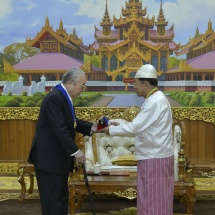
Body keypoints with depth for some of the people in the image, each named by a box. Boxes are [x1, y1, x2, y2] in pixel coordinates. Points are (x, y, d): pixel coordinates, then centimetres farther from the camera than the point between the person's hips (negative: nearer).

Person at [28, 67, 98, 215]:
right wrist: (75, 151, -26)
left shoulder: (65, 97, 10)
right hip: (49, 158, -10)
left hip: (59, 157, 10)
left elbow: (72, 122, 17)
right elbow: (59, 129, -27)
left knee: (62, 197, 16)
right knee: (52, 199, -4)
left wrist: (90, 127, 2)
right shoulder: (54, 98, -21)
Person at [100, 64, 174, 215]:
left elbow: (134, 128, -20)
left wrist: (111, 130, -7)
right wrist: (118, 126, 8)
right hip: (154, 156, 10)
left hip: (154, 158, -10)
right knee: (154, 201, 15)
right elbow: (141, 127, 17)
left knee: (154, 202, -2)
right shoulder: (155, 99, 13)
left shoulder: (155, 102, -19)